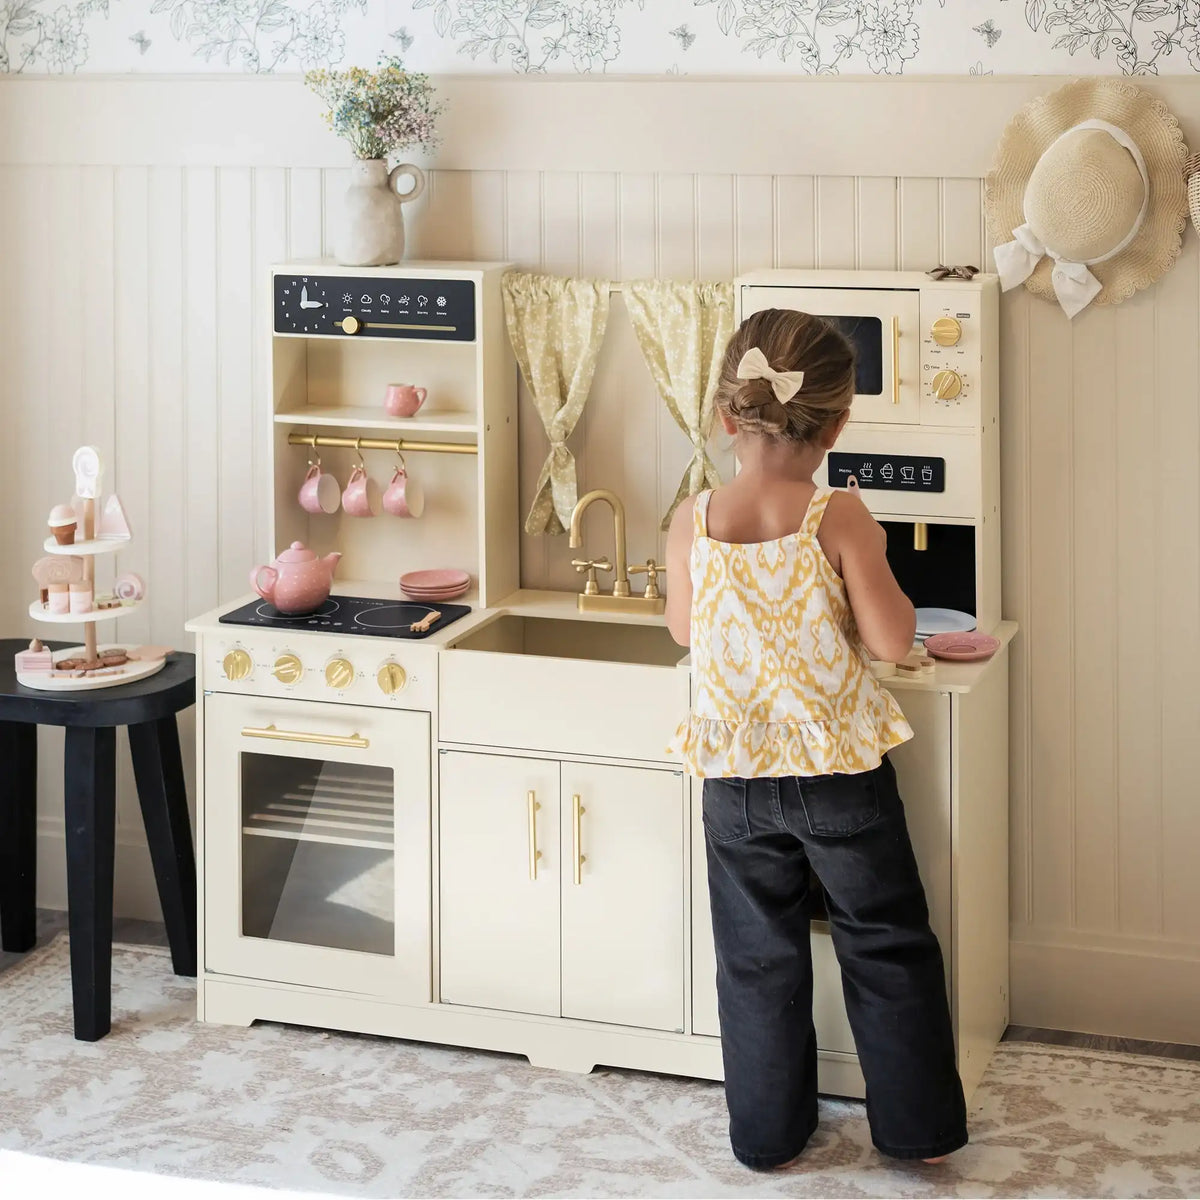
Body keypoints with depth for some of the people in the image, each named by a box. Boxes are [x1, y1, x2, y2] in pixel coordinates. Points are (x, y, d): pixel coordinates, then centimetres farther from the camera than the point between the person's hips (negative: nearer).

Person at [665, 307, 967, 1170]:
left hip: (737, 778, 2)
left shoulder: (693, 523, -9)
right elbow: (891, 639, -14)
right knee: (887, 945, 15)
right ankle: (918, 1125, 22)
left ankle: (770, 1133, 24)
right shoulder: (839, 519, -17)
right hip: (843, 773, -2)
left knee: (757, 956, 16)